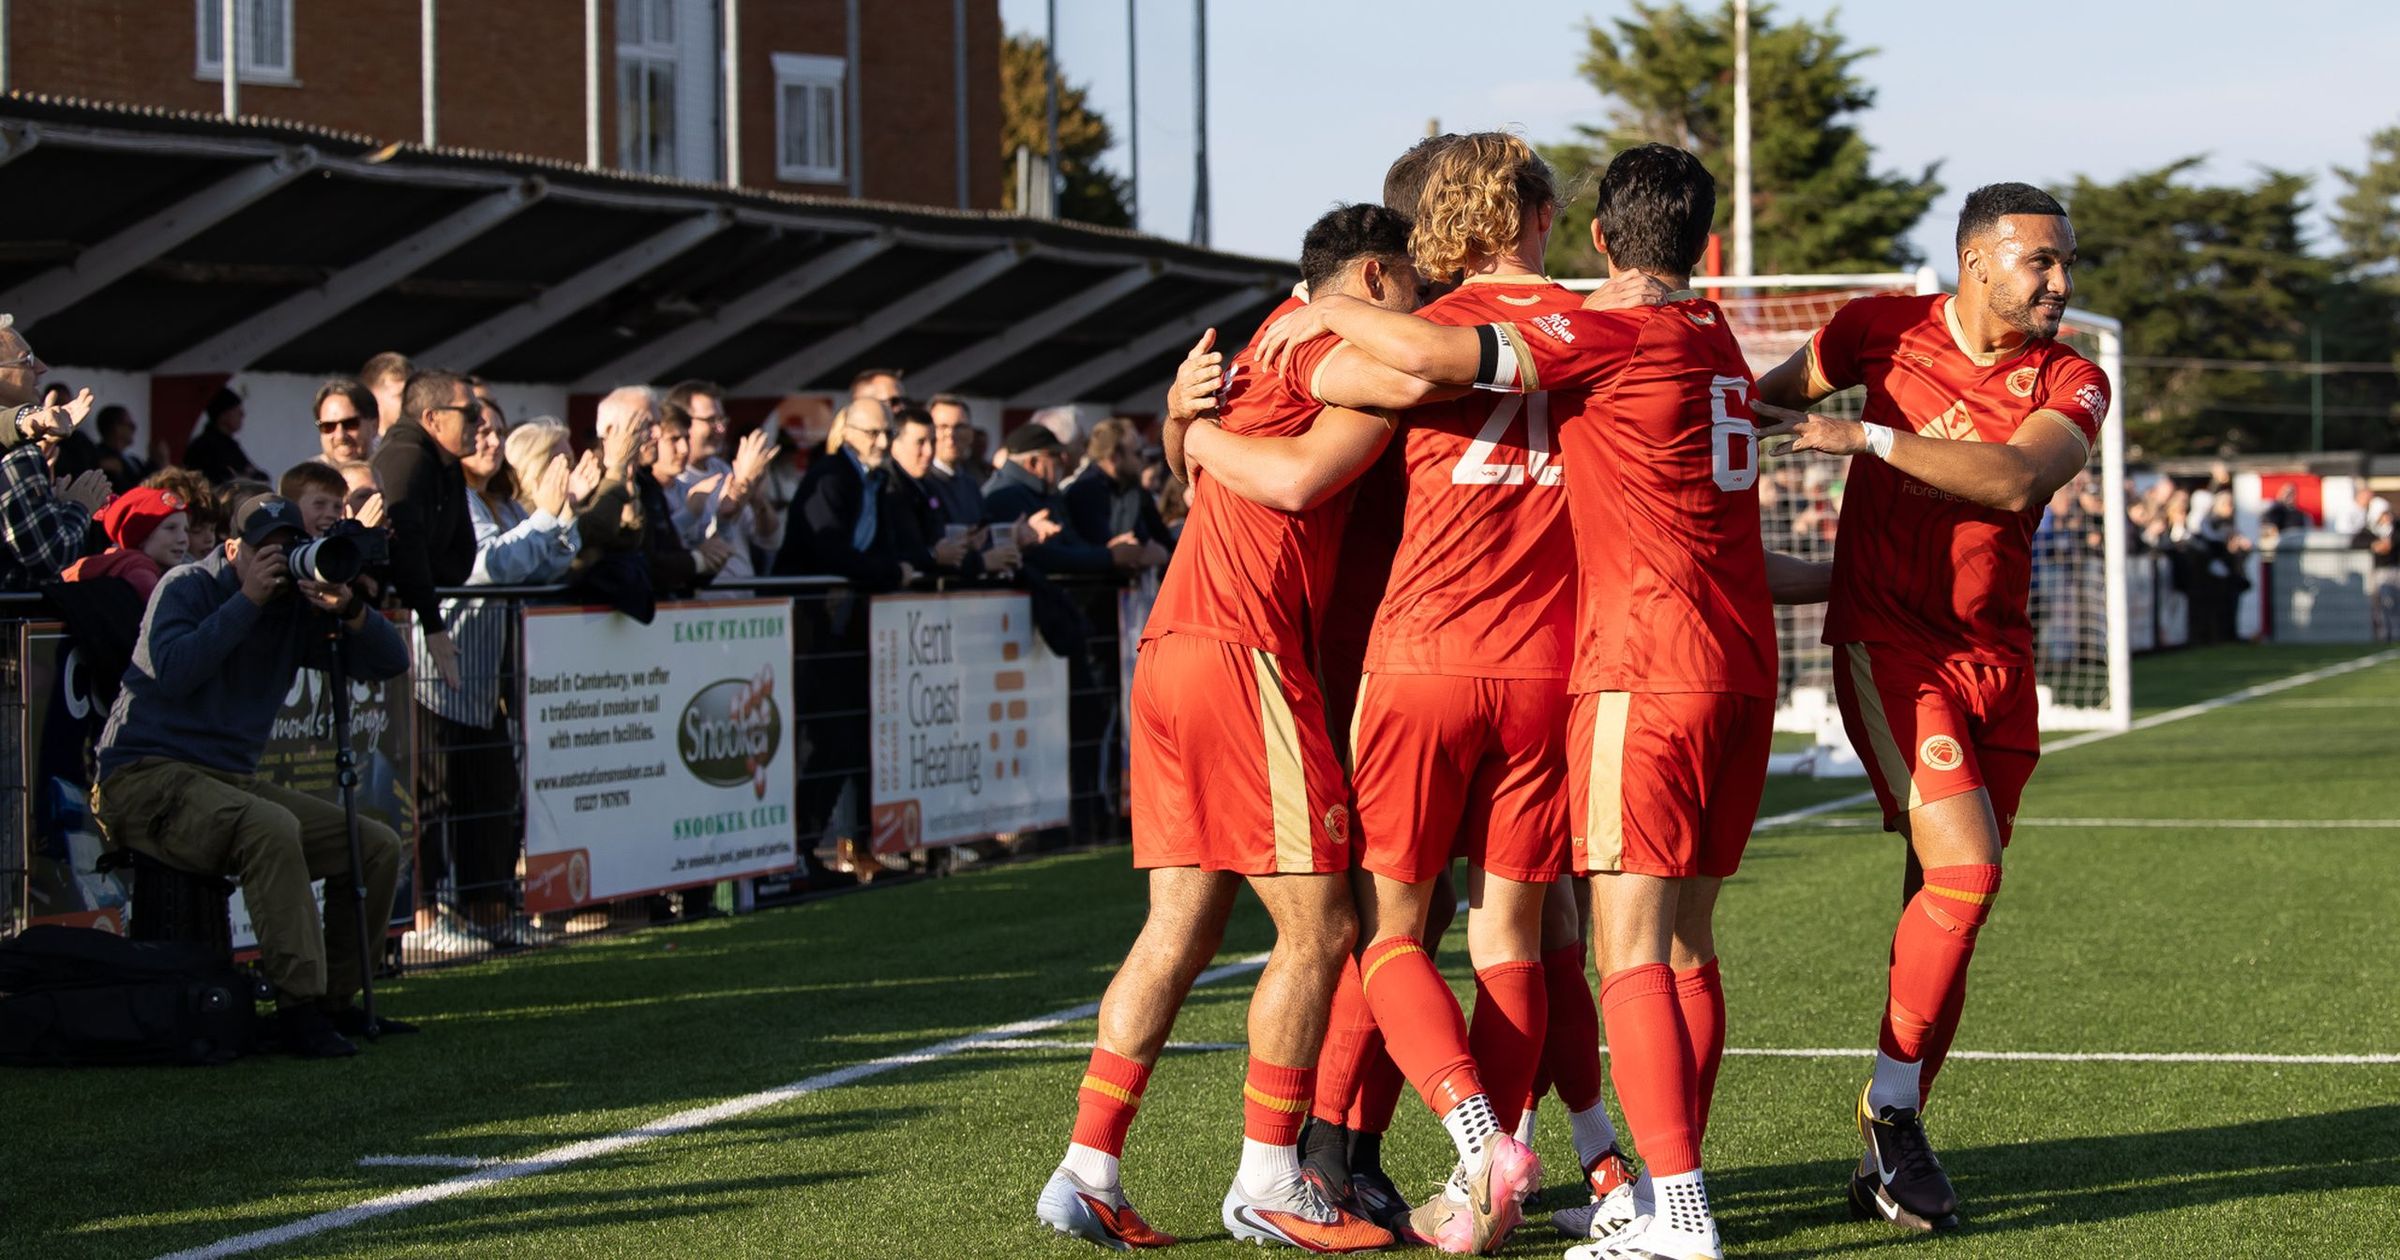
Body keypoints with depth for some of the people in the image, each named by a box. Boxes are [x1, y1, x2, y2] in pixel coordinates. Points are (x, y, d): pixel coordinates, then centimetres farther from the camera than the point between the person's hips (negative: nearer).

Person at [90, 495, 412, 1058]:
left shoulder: (295, 609, 12)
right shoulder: (186, 587, -3)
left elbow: (389, 662, 6)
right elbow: (173, 672, -22)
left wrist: (349, 610, -13)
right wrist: (248, 600, -19)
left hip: (231, 779, 7)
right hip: (147, 777, -7)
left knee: (378, 846, -2)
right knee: (271, 828, -36)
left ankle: (335, 1002, 7)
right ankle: (301, 1008, -35)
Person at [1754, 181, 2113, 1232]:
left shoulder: (2071, 383, 0)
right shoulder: (1886, 328, -1)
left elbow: (2015, 477, -21)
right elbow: (1780, 389, 19)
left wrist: (1873, 438, -24)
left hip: (1996, 660, 3)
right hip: (1889, 644, -3)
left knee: (1945, 902, 6)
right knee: (1965, 873, -19)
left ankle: (1889, 1152, 16)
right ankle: (1890, 1105, -4)